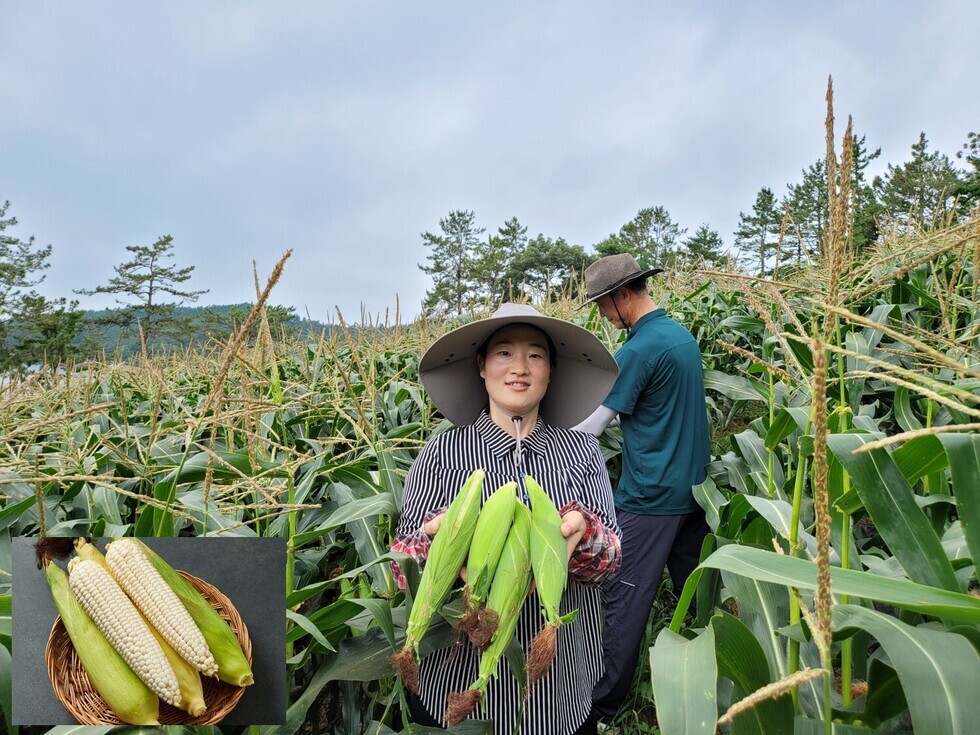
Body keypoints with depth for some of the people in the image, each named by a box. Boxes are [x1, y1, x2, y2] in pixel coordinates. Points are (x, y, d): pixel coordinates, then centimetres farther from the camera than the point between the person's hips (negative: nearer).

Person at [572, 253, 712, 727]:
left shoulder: (639, 350, -19)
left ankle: (602, 706, 13)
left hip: (650, 497, -9)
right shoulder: (683, 334, 8)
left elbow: (588, 424, -15)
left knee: (624, 600, 1)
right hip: (693, 488, 9)